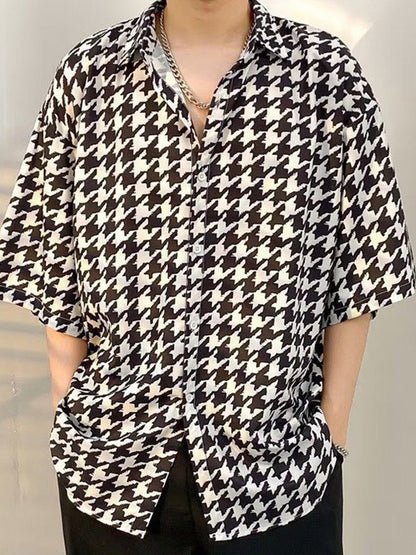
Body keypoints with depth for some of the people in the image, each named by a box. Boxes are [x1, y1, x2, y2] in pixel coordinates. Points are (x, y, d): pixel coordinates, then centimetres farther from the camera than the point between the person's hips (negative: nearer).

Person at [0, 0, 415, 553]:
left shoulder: (329, 72, -5)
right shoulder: (87, 71, -2)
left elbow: (356, 276, -2)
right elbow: (57, 277, 1)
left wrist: (333, 425, -3)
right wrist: (69, 417, 0)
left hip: (279, 460, 0)